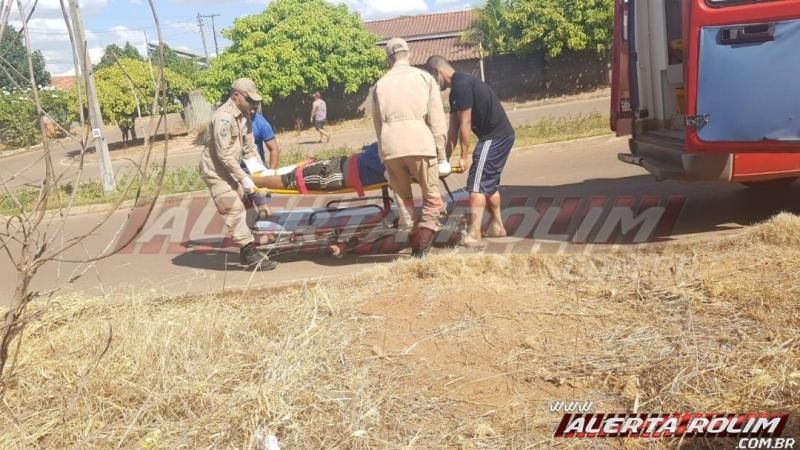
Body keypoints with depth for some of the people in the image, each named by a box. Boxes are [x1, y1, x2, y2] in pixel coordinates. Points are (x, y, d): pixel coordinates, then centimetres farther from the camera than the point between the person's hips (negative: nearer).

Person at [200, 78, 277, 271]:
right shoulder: (223, 118, -23)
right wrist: (245, 180, -26)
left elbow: (249, 148, 9)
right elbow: (224, 155, -27)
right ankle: (250, 254, -14)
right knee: (234, 210, -14)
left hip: (230, 169, 9)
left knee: (242, 208, 11)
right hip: (216, 170, -9)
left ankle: (247, 251, 19)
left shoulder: (245, 116, 4)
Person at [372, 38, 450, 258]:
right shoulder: (424, 77, 13)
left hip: (390, 146, 2)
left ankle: (414, 242, 16)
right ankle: (421, 245, -6)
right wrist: (441, 153, 11)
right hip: (419, 143, -2)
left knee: (403, 199, 15)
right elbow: (437, 120, 7)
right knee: (432, 197, 8)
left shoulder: (380, 84, 20)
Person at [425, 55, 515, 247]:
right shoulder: (456, 89, 15)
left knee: (477, 184, -11)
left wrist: (464, 157, -11)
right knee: (489, 183, 19)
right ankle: (497, 226, 30)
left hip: (495, 137, -10)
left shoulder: (462, 85, -16)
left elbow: (464, 124, -17)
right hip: (499, 136, 10)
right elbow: (453, 129, 15)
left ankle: (473, 235, -12)